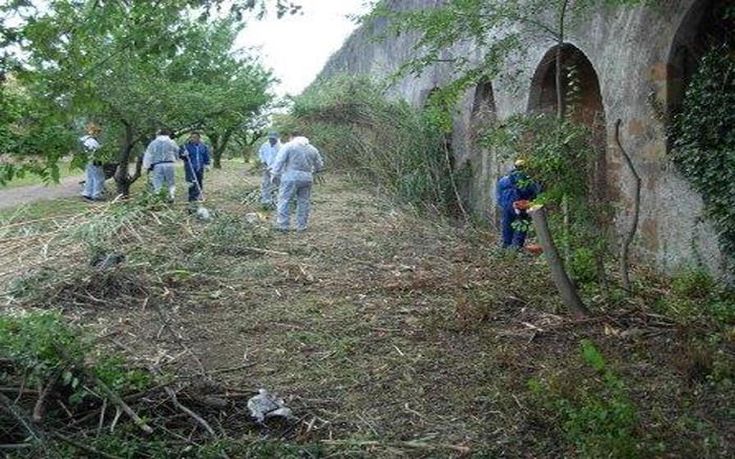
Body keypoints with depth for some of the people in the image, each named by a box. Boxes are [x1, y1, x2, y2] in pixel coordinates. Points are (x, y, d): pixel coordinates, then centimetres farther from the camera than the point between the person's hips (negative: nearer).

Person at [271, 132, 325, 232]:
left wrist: (275, 174, -2)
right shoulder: (312, 149, 14)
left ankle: (283, 225, -2)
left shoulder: (288, 146, -1)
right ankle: (302, 226, 15)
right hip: (307, 179, 4)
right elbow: (320, 165, 18)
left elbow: (279, 161, -8)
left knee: (284, 200, 1)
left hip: (291, 178, -4)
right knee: (304, 202, 11)